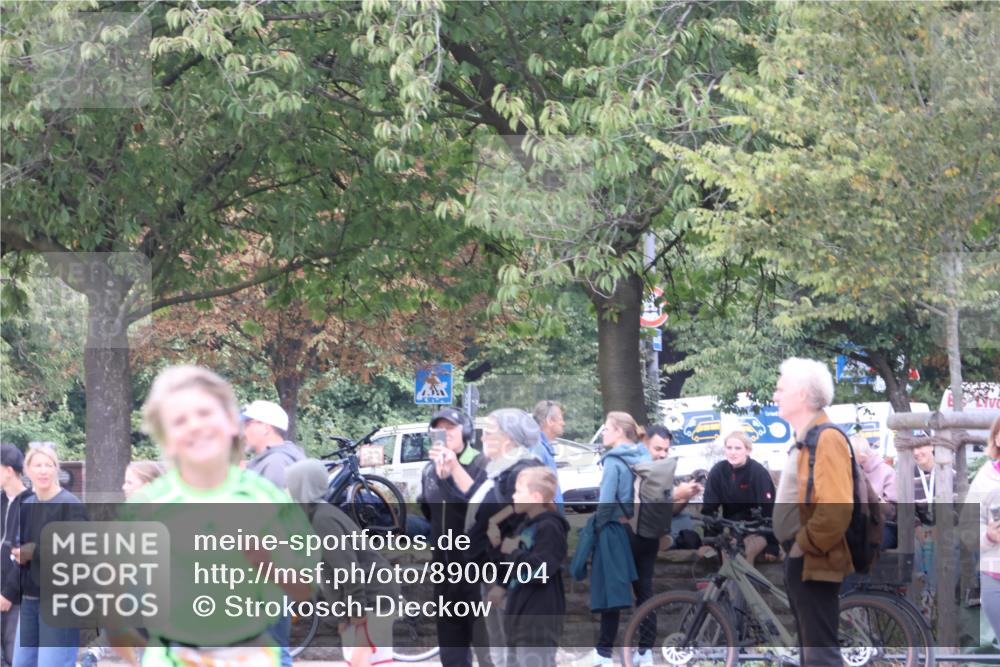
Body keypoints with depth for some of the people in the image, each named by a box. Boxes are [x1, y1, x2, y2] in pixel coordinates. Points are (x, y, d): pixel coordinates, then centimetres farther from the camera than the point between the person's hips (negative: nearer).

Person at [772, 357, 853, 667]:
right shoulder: (803, 440, 15)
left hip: (815, 565, -10)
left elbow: (836, 510, -25)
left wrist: (803, 544, -16)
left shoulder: (828, 439, -16)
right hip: (800, 563, 10)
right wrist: (791, 544, 10)